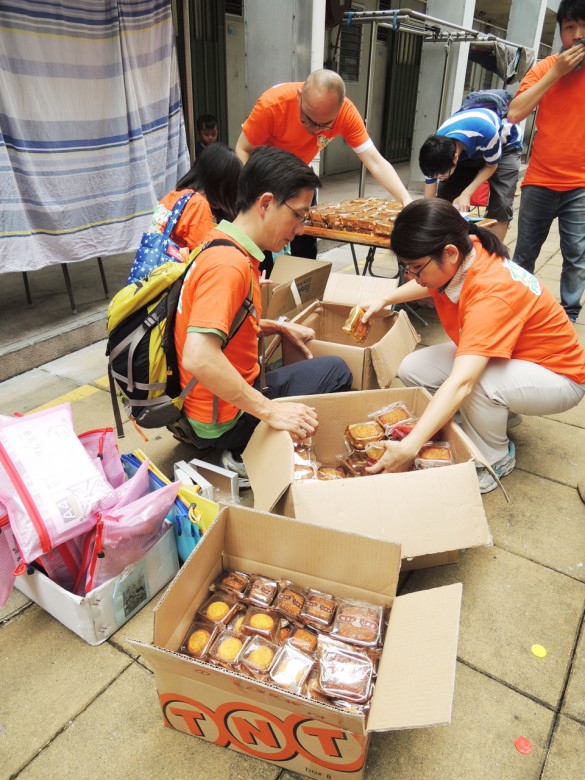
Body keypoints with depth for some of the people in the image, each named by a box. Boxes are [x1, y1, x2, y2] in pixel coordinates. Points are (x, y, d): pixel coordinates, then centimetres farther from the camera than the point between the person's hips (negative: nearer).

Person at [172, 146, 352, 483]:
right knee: (336, 372, -1)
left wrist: (280, 326, 10)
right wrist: (269, 410, -33)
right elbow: (198, 357, -39)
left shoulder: (227, 248, 5)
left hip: (228, 396, 9)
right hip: (225, 418, -9)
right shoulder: (229, 264, -27)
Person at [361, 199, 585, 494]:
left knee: (475, 383, -39)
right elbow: (429, 285, 13)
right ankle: (501, 412, 12)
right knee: (413, 370, -8)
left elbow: (461, 382, -47)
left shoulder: (491, 294, -38)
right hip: (503, 355, 8)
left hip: (557, 374, -8)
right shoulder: (457, 261, -15)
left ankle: (495, 460, -7)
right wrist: (384, 300, 1)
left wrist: (408, 447, -49)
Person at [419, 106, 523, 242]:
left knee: (500, 204, -20)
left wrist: (466, 194, -32)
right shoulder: (437, 150, -28)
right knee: (444, 198, -10)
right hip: (469, 150, 4)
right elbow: (428, 200, -19)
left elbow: (492, 166, -21)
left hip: (505, 146, -4)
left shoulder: (485, 131, -43)